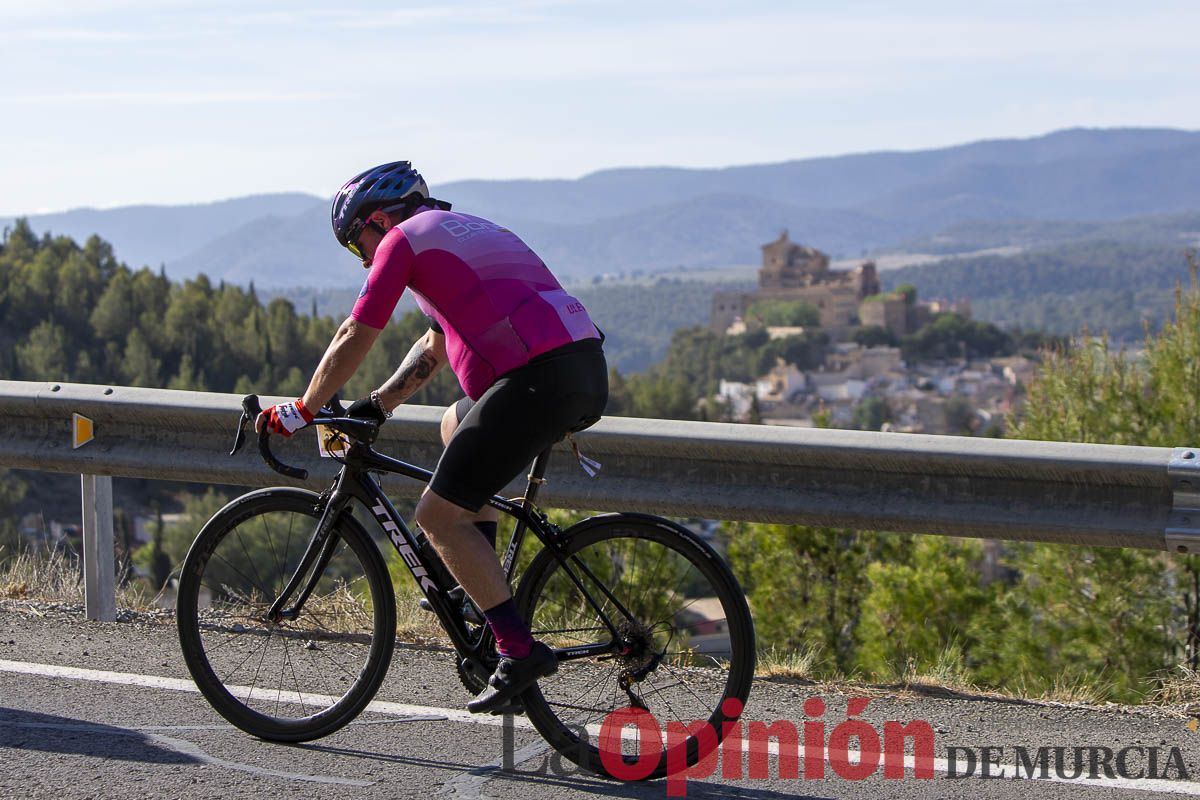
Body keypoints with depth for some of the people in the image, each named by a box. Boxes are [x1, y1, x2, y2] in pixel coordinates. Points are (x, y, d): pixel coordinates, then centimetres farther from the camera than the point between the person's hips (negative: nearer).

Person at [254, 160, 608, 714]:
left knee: (439, 517, -1)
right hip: (588, 370, 9)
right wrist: (373, 407, 32)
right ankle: (487, 582, 25)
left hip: (537, 378, -9)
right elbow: (434, 348, 35)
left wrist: (300, 411, 15)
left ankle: (519, 650, -6)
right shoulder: (464, 233, 31)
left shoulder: (404, 238, 5)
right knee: (455, 424, 33)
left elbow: (353, 340, 5)